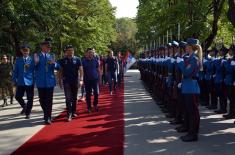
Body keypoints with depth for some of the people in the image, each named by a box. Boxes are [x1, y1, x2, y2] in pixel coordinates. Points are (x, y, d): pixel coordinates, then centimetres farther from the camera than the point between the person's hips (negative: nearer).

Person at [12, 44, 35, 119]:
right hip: (20, 82, 2)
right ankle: (24, 106, 32)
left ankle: (28, 113, 19)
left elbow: (35, 70, 1)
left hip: (30, 82, -2)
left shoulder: (32, 60, -3)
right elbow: (15, 71, 9)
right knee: (18, 97, 5)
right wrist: (14, 80, 3)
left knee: (30, 99, 4)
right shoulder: (18, 60, 5)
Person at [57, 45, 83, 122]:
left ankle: (74, 112, 25)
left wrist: (81, 80, -14)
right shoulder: (62, 61, 1)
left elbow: (81, 70, -3)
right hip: (66, 82, -1)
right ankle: (69, 115, -7)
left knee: (74, 98, 11)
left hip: (75, 81, 1)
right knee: (68, 98, -7)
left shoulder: (77, 59, 0)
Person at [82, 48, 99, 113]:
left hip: (95, 79, 1)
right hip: (87, 80, 0)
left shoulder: (95, 60, 3)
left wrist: (99, 77, 6)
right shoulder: (84, 61, 0)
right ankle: (89, 107, 15)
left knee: (96, 93, -3)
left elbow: (98, 69, 9)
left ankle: (95, 105, 20)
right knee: (88, 94, 5)